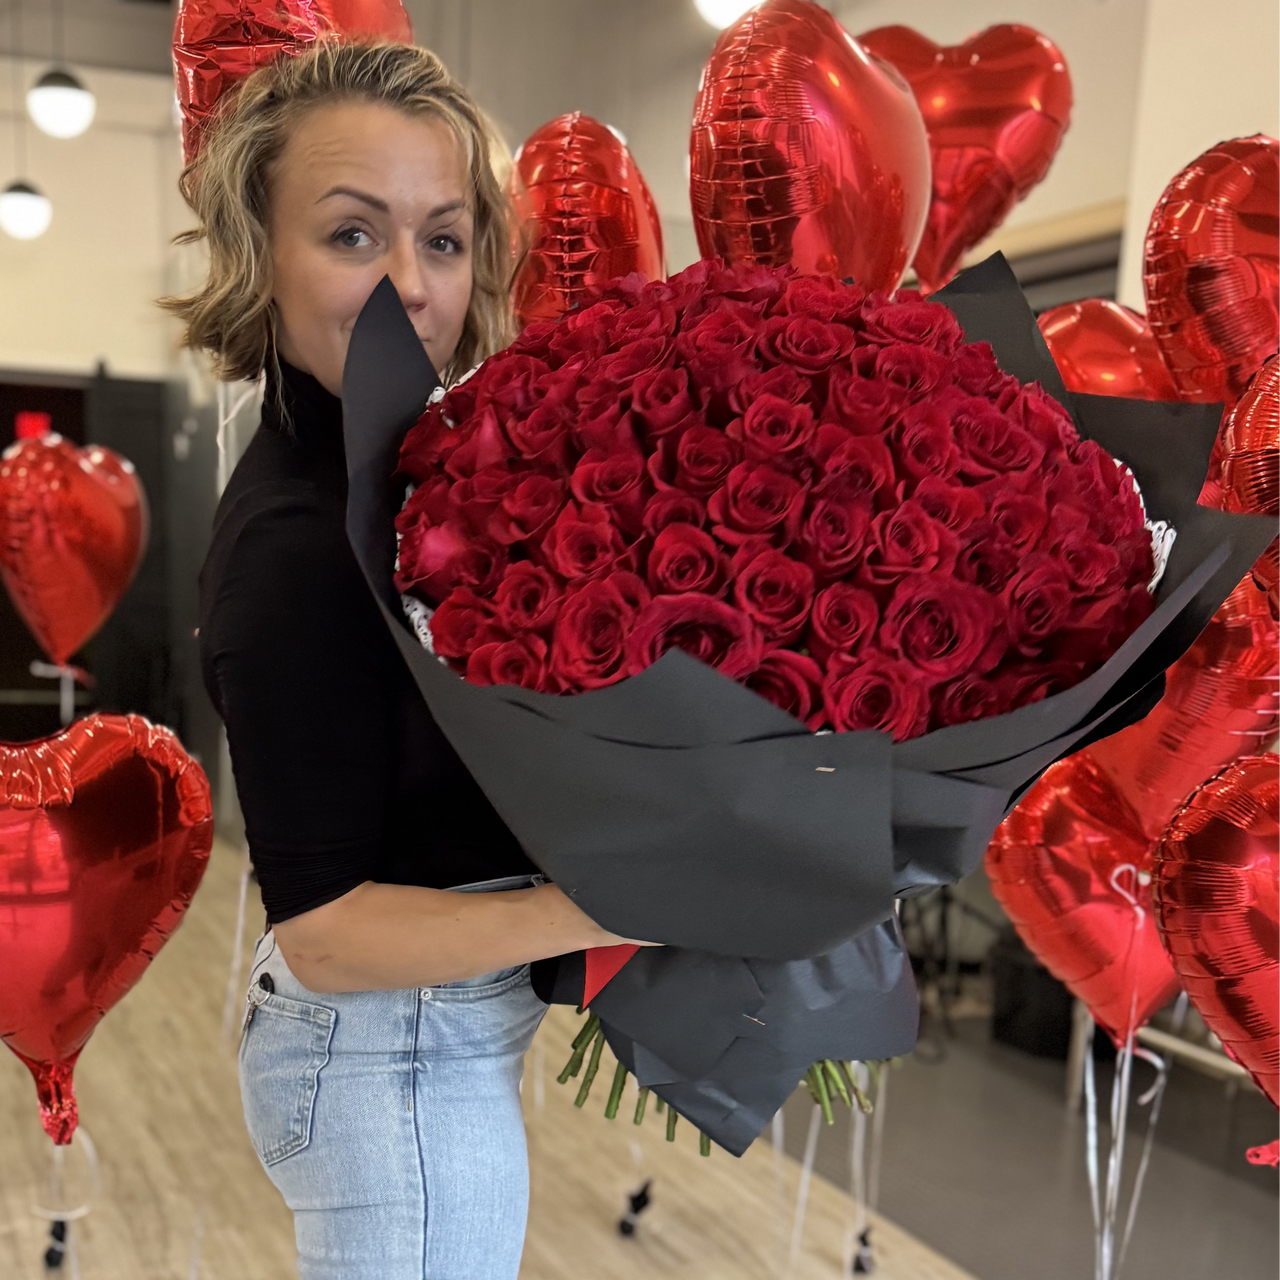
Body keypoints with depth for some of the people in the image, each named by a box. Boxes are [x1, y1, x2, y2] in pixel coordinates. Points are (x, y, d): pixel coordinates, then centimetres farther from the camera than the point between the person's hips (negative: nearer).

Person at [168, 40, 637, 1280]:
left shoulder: (370, 463, 1)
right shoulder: (300, 549, -26)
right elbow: (322, 931, -24)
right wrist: (610, 908, -32)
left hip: (410, 1037, 9)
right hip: (404, 1065, -9)